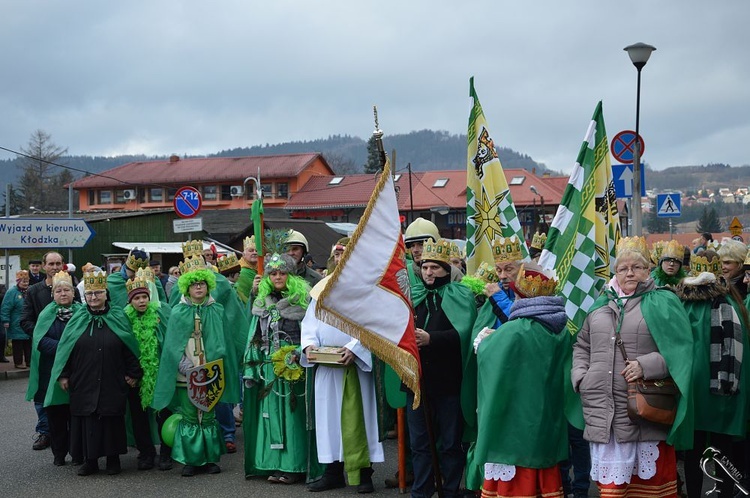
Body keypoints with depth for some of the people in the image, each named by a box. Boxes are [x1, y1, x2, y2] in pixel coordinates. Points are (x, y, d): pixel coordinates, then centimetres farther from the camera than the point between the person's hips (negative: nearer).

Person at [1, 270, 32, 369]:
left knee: (29, 344, 10)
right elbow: (5, 308, -12)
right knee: (18, 344, 1)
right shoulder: (12, 292, -9)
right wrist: (5, 321, -17)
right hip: (17, 326, -5)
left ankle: (29, 361, 18)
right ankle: (18, 362, 8)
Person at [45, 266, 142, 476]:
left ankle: (113, 459, 17)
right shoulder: (78, 319, 4)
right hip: (83, 384, 1)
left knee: (112, 421, 4)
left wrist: (133, 373, 0)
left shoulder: (118, 318, 2)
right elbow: (65, 348, 5)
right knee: (87, 421, 3)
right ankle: (90, 461, 14)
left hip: (112, 384, -1)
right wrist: (63, 375, 0)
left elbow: (129, 348, 3)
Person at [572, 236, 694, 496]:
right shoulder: (602, 304, 17)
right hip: (603, 413, 4)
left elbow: (680, 348, -7)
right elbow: (582, 346, 25)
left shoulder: (663, 302, 2)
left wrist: (647, 366, -18)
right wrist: (580, 375, 9)